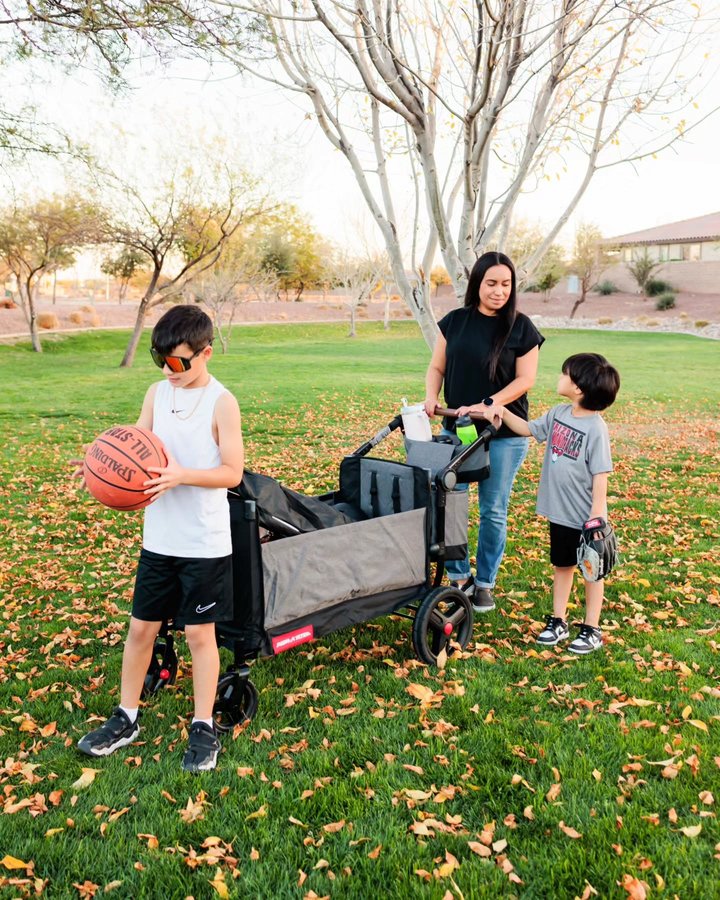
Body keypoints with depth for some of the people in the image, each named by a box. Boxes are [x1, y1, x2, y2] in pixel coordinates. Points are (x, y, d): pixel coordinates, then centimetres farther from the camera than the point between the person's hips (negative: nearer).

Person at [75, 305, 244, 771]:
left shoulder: (221, 402, -12)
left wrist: (181, 475, -27)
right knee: (141, 626, 12)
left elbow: (233, 472, -13)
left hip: (205, 541, -5)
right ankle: (127, 718, 30)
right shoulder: (157, 392, 3)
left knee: (200, 631, 5)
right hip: (159, 536, 5)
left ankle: (204, 727, 21)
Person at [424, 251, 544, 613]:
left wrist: (488, 404, -18)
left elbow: (525, 380, -6)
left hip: (504, 434, -2)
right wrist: (431, 396, -10)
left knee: (493, 511, 6)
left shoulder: (521, 328, -2)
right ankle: (459, 576, 21)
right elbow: (437, 367, 10)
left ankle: (485, 583, 21)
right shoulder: (455, 322, 4)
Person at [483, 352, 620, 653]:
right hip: (559, 511, 7)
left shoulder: (595, 427, -19)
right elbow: (529, 429, 16)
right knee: (561, 565, 18)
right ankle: (558, 622, 31)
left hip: (586, 516, -7)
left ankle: (592, 630, 22)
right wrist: (502, 411, 2)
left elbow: (601, 474, -19)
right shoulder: (558, 413, 1)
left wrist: (597, 515, -20)